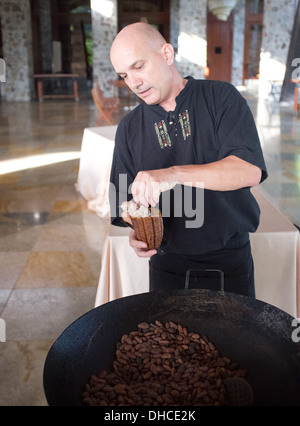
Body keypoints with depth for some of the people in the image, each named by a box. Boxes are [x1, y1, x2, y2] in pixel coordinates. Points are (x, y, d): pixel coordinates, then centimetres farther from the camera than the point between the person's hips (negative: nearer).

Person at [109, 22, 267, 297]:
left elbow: (250, 170, -22)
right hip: (168, 264, 2)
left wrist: (174, 174, -33)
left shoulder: (221, 98, -7)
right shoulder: (129, 128, 3)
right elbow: (126, 200, 5)